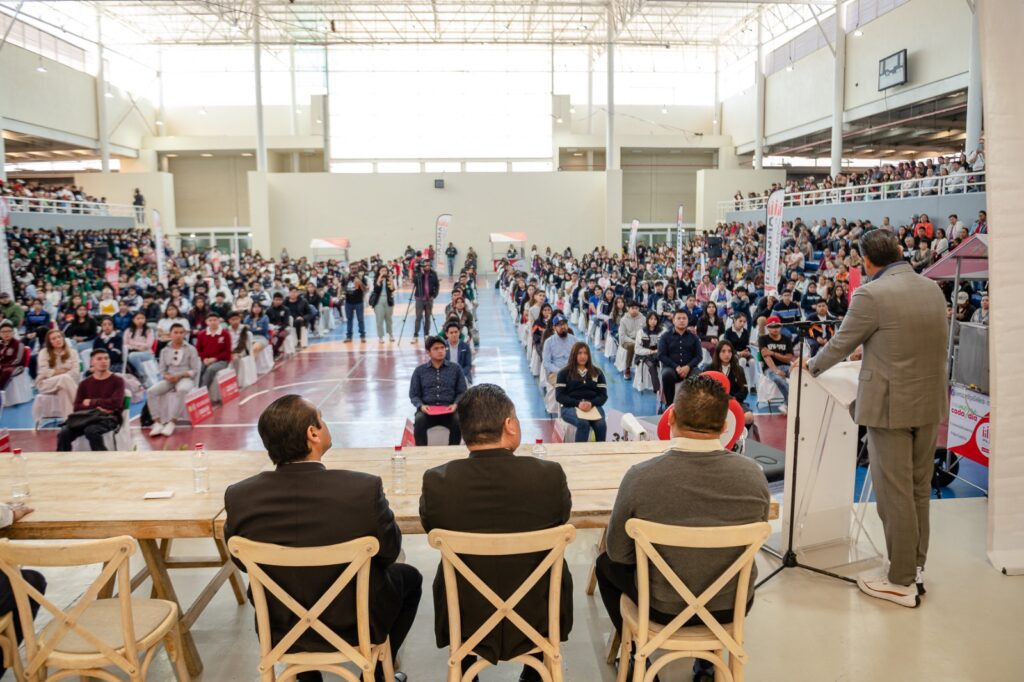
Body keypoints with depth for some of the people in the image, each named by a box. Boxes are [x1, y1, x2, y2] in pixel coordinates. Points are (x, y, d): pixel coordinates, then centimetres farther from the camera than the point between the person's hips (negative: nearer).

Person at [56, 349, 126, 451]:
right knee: (63, 434, -22)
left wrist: (91, 402, -1)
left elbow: (115, 403, -10)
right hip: (88, 416, 4)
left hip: (109, 417, -4)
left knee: (91, 431, -37)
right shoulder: (85, 383, 14)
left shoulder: (117, 381, 4)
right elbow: (77, 407, 5)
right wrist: (96, 407, -12)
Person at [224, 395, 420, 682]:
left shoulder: (239, 496, -22)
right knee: (410, 577, 26)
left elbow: (243, 562, -3)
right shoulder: (364, 488, -30)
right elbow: (389, 552, -13)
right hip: (356, 624, -2)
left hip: (280, 629, 3)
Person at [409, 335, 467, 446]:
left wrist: (456, 404, -10)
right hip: (427, 409, 0)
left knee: (458, 421, -32)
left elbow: (462, 392, 11)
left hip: (449, 410, 0)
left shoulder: (456, 368, 13)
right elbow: (414, 395, 11)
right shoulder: (420, 370, 14)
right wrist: (421, 406, -10)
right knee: (419, 421, -32)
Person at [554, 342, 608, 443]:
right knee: (583, 423, -36)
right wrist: (578, 404, -15)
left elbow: (603, 395, 10)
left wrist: (591, 403, -12)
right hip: (570, 407, -2)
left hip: (593, 407, 2)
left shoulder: (597, 373, 17)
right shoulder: (564, 373, 10)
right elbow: (559, 396, 1)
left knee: (601, 424, -31)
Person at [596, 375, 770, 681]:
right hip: (735, 605, 3)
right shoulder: (753, 474, -18)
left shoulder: (640, 477, -26)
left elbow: (618, 552, -11)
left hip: (665, 607, -2)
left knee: (606, 563, 26)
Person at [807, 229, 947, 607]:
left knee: (895, 493, 2)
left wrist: (813, 366, 12)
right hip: (930, 403, 8)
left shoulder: (871, 295, -17)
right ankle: (916, 568, 30)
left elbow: (841, 344, -7)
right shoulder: (933, 289, 6)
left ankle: (902, 582, 13)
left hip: (892, 405, -7)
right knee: (919, 489, 18)